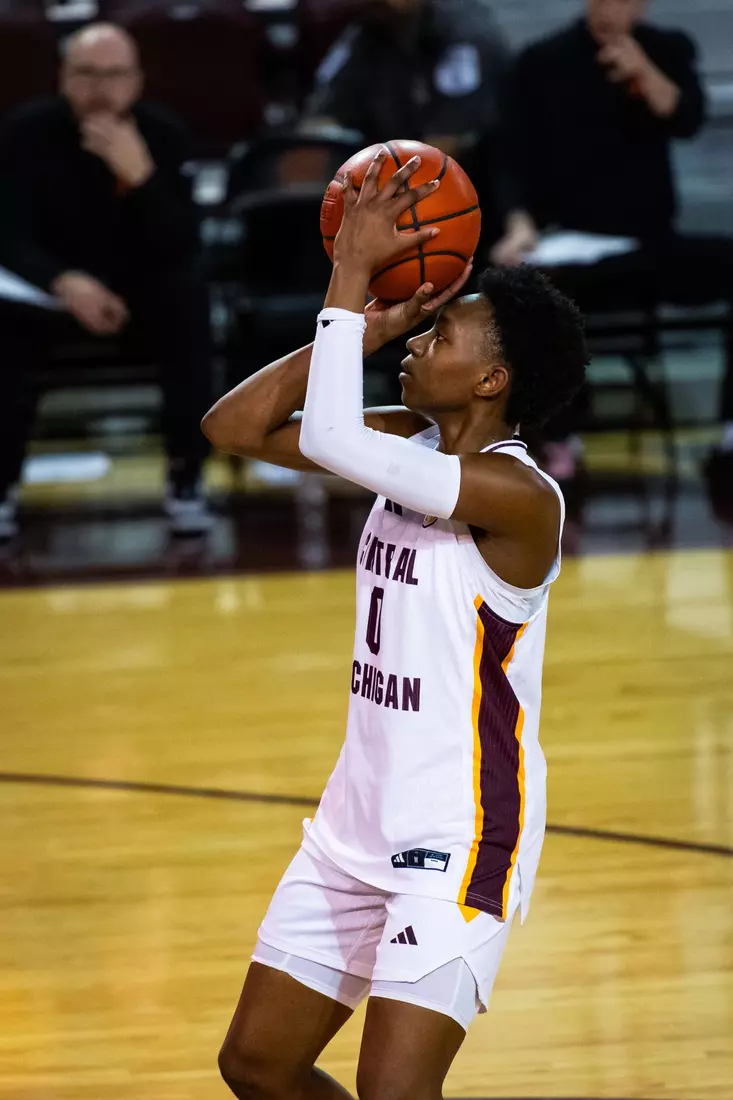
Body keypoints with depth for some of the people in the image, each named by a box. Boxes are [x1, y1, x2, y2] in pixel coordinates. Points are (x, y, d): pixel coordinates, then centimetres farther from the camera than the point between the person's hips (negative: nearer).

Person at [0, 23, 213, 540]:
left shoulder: (165, 134, -17)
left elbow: (182, 248, -24)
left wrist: (140, 176, -40)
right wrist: (65, 282, -41)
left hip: (142, 281, 0)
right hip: (55, 280, 0)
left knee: (188, 293, -32)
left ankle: (187, 478, -18)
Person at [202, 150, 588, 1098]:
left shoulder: (519, 494, -21)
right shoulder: (412, 444, 4)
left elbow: (332, 441, -33)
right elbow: (234, 426, 4)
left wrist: (353, 276, -24)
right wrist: (367, 326, -4)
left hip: (462, 838, -9)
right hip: (362, 819, 9)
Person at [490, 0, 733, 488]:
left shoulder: (668, 50, 9)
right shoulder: (542, 63, 1)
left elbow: (687, 121, -8)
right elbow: (522, 161, -2)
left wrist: (643, 70, -25)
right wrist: (523, 226, -19)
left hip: (652, 247, 3)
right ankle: (559, 443, -23)